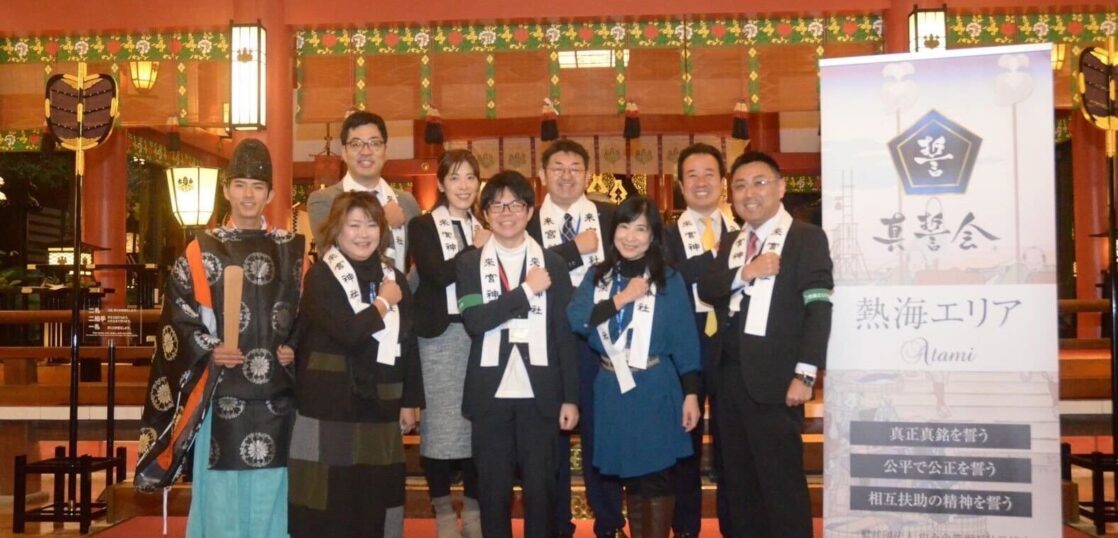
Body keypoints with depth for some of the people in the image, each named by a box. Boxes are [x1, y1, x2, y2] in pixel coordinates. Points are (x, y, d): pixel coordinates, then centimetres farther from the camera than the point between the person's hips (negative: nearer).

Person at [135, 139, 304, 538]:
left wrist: (295, 349, -3)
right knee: (222, 487, 3)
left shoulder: (290, 251, 9)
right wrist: (208, 350, -12)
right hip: (222, 391, -2)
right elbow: (178, 313, 1)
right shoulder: (201, 251, 4)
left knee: (271, 487, 7)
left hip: (276, 390, 2)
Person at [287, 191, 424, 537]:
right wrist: (383, 303, -7)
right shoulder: (320, 276, -6)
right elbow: (348, 332, -21)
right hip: (330, 407, -5)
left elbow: (408, 341, 12)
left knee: (376, 502, 10)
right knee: (330, 502, 1)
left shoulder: (392, 277, 10)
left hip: (380, 407, 5)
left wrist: (410, 401, 10)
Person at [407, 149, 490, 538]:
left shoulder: (486, 229, 14)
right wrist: (475, 249, -9)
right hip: (440, 335, -3)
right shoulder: (422, 226, 2)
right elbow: (437, 274, -13)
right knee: (440, 423, 2)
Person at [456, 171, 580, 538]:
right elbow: (474, 321, -12)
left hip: (540, 395, 0)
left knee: (540, 488, 6)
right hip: (490, 395, 0)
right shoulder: (469, 264, 4)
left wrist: (570, 397, 0)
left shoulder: (552, 264, 5)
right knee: (493, 489, 7)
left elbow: (565, 334, 3)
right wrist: (526, 290, -13)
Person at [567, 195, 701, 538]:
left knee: (656, 476, 1)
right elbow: (575, 320, -10)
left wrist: (691, 394, -8)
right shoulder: (598, 276, 5)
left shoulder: (669, 280, -3)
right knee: (629, 475, 15)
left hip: (654, 389, -3)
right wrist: (622, 298, -17)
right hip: (611, 388, 3)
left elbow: (685, 341, -4)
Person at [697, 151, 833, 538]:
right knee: (737, 479, 15)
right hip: (728, 375, 6)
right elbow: (706, 290, 3)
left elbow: (818, 308, -11)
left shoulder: (807, 238, -3)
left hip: (773, 377, -6)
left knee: (782, 480, -1)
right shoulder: (730, 243, 16)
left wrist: (805, 374, -18)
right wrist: (743, 273, -15)